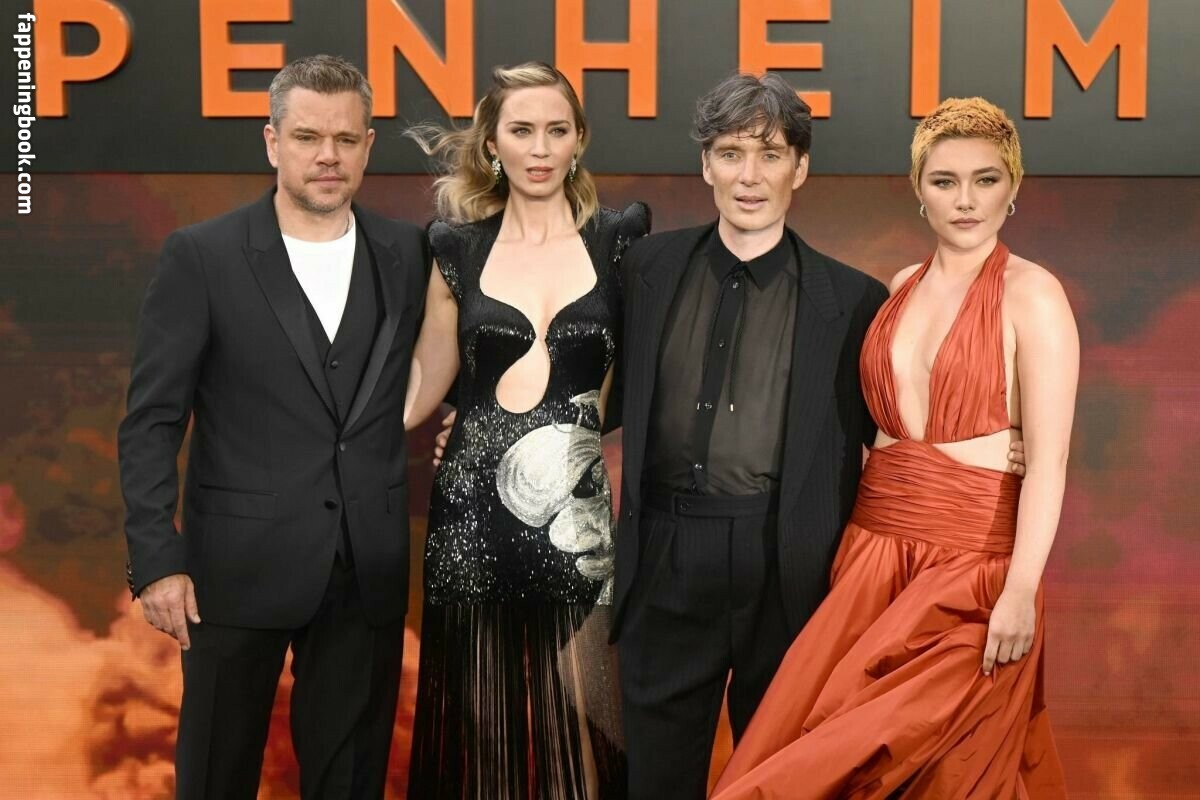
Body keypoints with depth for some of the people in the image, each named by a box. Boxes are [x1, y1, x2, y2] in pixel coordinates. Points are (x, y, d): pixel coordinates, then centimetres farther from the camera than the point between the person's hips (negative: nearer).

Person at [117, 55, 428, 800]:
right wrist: (157, 559, -11)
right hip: (240, 563, -2)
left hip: (368, 568, 2)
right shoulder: (201, 257, -6)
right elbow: (151, 422, -6)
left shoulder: (408, 253, 3)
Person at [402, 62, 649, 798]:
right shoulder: (459, 246, 6)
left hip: (576, 503, -1)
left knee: (578, 710, 3)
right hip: (474, 501, 1)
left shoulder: (618, 240, 3)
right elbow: (426, 376, 11)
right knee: (479, 704, 10)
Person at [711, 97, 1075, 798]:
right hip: (876, 547, 6)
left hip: (974, 559, -6)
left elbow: (1048, 458, -12)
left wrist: (1021, 591, -19)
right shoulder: (904, 287, 11)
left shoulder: (1032, 294, -7)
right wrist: (854, 544, 11)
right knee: (818, 726, 4)